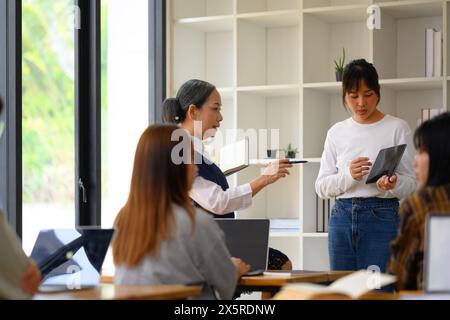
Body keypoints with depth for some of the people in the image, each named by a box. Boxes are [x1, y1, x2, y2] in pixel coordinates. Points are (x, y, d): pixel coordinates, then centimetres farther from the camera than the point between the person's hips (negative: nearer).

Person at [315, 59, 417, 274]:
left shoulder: (397, 128, 0)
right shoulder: (337, 133, 10)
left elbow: (411, 183, -1)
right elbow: (322, 187, 7)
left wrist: (393, 185, -24)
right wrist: (349, 176, -13)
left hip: (382, 217, -3)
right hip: (342, 216, 4)